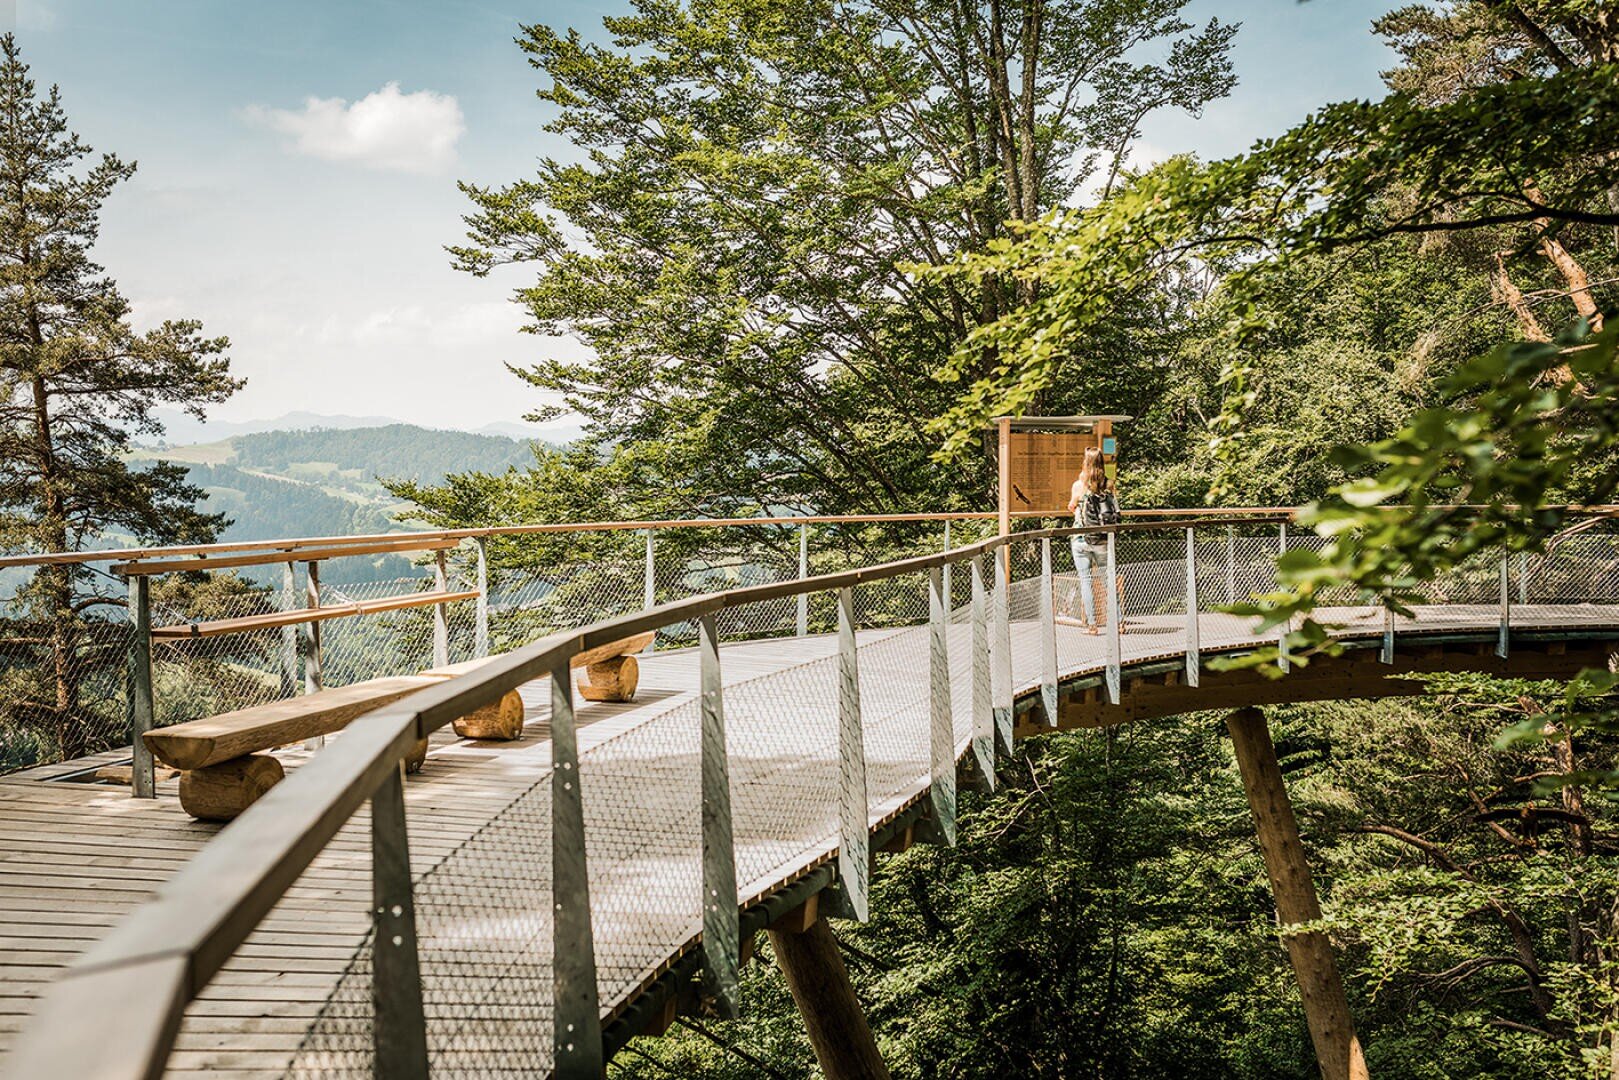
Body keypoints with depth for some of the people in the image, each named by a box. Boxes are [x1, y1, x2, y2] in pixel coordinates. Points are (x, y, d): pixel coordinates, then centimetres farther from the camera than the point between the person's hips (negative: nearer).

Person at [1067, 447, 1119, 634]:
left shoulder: (1079, 485, -7)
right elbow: (1115, 510, 8)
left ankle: (1092, 623, -2)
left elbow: (1071, 508, 7)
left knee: (1085, 580, 1)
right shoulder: (1109, 485, 0)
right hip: (1103, 540, 3)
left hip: (1082, 539, -3)